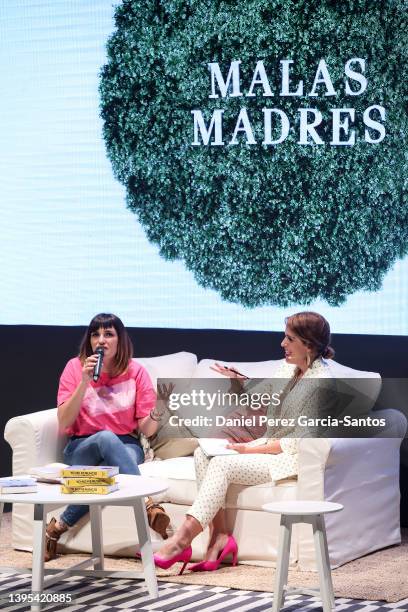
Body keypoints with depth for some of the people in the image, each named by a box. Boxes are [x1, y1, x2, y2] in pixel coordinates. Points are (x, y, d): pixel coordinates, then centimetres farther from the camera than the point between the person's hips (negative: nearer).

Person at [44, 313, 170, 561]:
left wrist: (155, 415, -26)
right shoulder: (76, 367, -3)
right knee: (106, 438, -39)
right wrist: (84, 383, -20)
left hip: (126, 446, 1)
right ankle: (149, 506, -47)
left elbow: (145, 429, -2)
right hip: (83, 448, -1)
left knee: (109, 470, -39)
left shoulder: (135, 371, -1)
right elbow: (64, 422, -10)